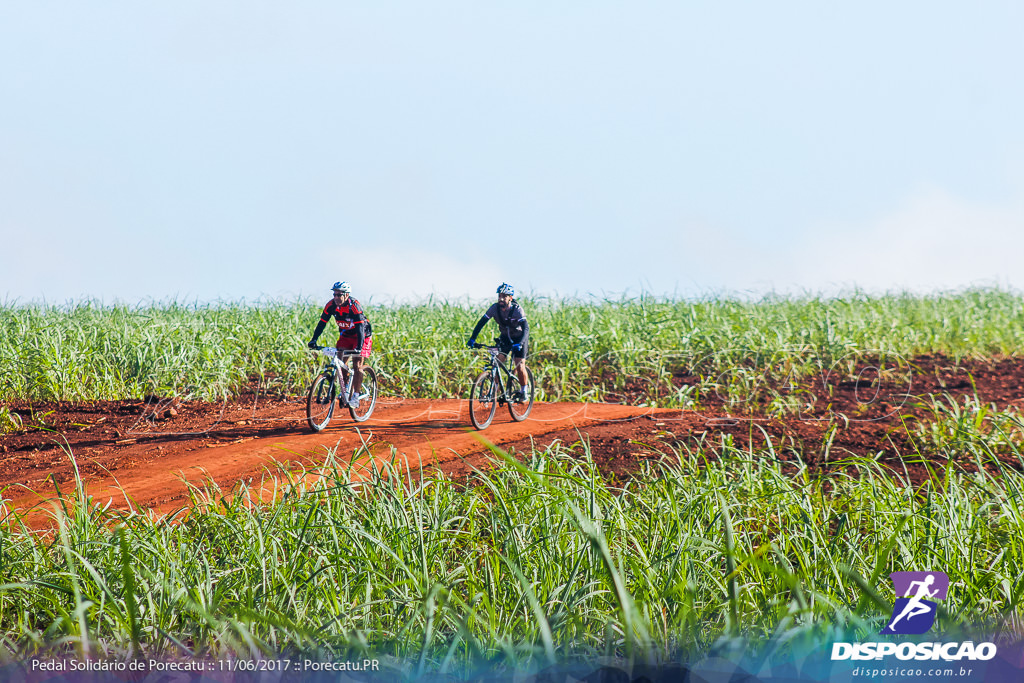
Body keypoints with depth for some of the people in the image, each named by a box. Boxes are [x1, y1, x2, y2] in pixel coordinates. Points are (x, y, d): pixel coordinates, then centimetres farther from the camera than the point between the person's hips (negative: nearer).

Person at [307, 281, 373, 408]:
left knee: (357, 366, -14)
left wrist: (359, 347, -47)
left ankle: (355, 397, -10)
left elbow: (360, 328, -35)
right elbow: (322, 323, -13)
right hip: (345, 335, 5)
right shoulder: (331, 305, -16)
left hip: (363, 336, -5)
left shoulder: (354, 306, -30)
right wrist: (313, 340, -25)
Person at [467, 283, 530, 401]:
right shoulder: (495, 308, -17)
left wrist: (519, 344, -52)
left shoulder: (517, 310, -28)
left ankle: (523, 392, 6)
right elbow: (481, 323, -16)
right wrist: (472, 339, -27)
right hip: (505, 337, 4)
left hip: (519, 338, -4)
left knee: (520, 366, -13)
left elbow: (526, 328, -36)